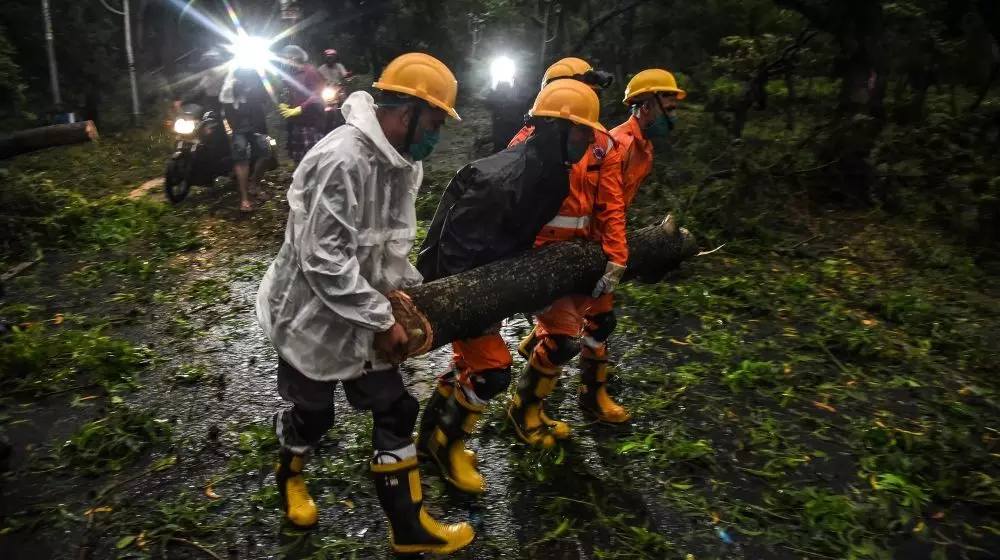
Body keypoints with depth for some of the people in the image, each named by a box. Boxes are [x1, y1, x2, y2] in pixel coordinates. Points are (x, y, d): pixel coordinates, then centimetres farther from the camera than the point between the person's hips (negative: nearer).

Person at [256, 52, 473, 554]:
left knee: (396, 411, 8)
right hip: (313, 318, -7)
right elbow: (324, 260, -31)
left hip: (361, 317, 8)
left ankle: (408, 526, 23)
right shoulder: (341, 161, -29)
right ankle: (289, 475, 50)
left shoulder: (402, 162, 1)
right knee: (311, 412, 15)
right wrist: (382, 321, -25)